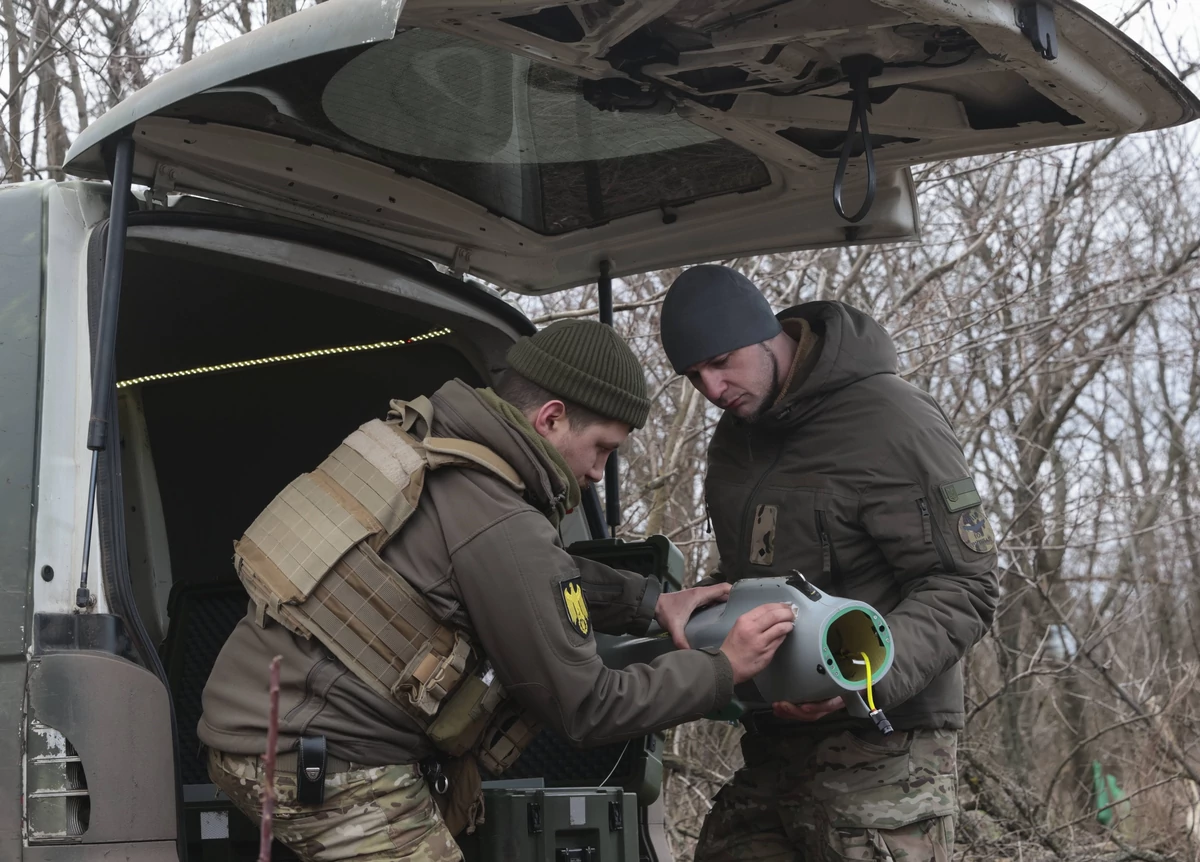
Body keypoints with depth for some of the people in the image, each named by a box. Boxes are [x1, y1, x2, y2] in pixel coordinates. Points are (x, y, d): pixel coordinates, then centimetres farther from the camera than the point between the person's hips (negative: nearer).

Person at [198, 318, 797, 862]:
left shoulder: (428, 441, 6)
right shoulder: (500, 528, -20)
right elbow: (584, 710, -11)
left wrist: (650, 602, 19)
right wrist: (724, 670, -1)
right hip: (318, 762, -9)